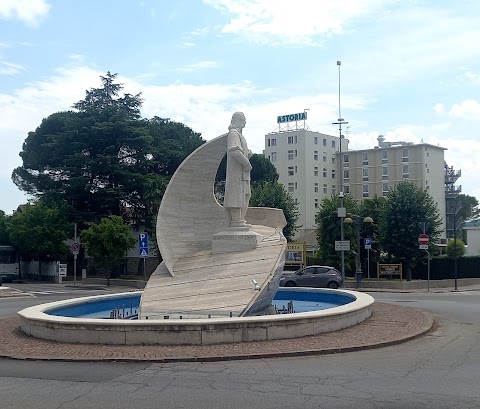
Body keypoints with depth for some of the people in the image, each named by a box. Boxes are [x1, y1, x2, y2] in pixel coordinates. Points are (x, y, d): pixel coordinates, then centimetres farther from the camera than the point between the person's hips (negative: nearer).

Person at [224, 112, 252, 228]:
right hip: (236, 170, -10)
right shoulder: (233, 133, -10)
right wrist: (247, 163, -19)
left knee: (245, 195, 11)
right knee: (237, 193, -11)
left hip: (242, 171, 10)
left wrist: (249, 152, 0)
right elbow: (234, 150, -25)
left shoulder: (239, 134, 22)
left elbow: (244, 151, 25)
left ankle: (239, 219, 14)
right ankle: (236, 220, -10)